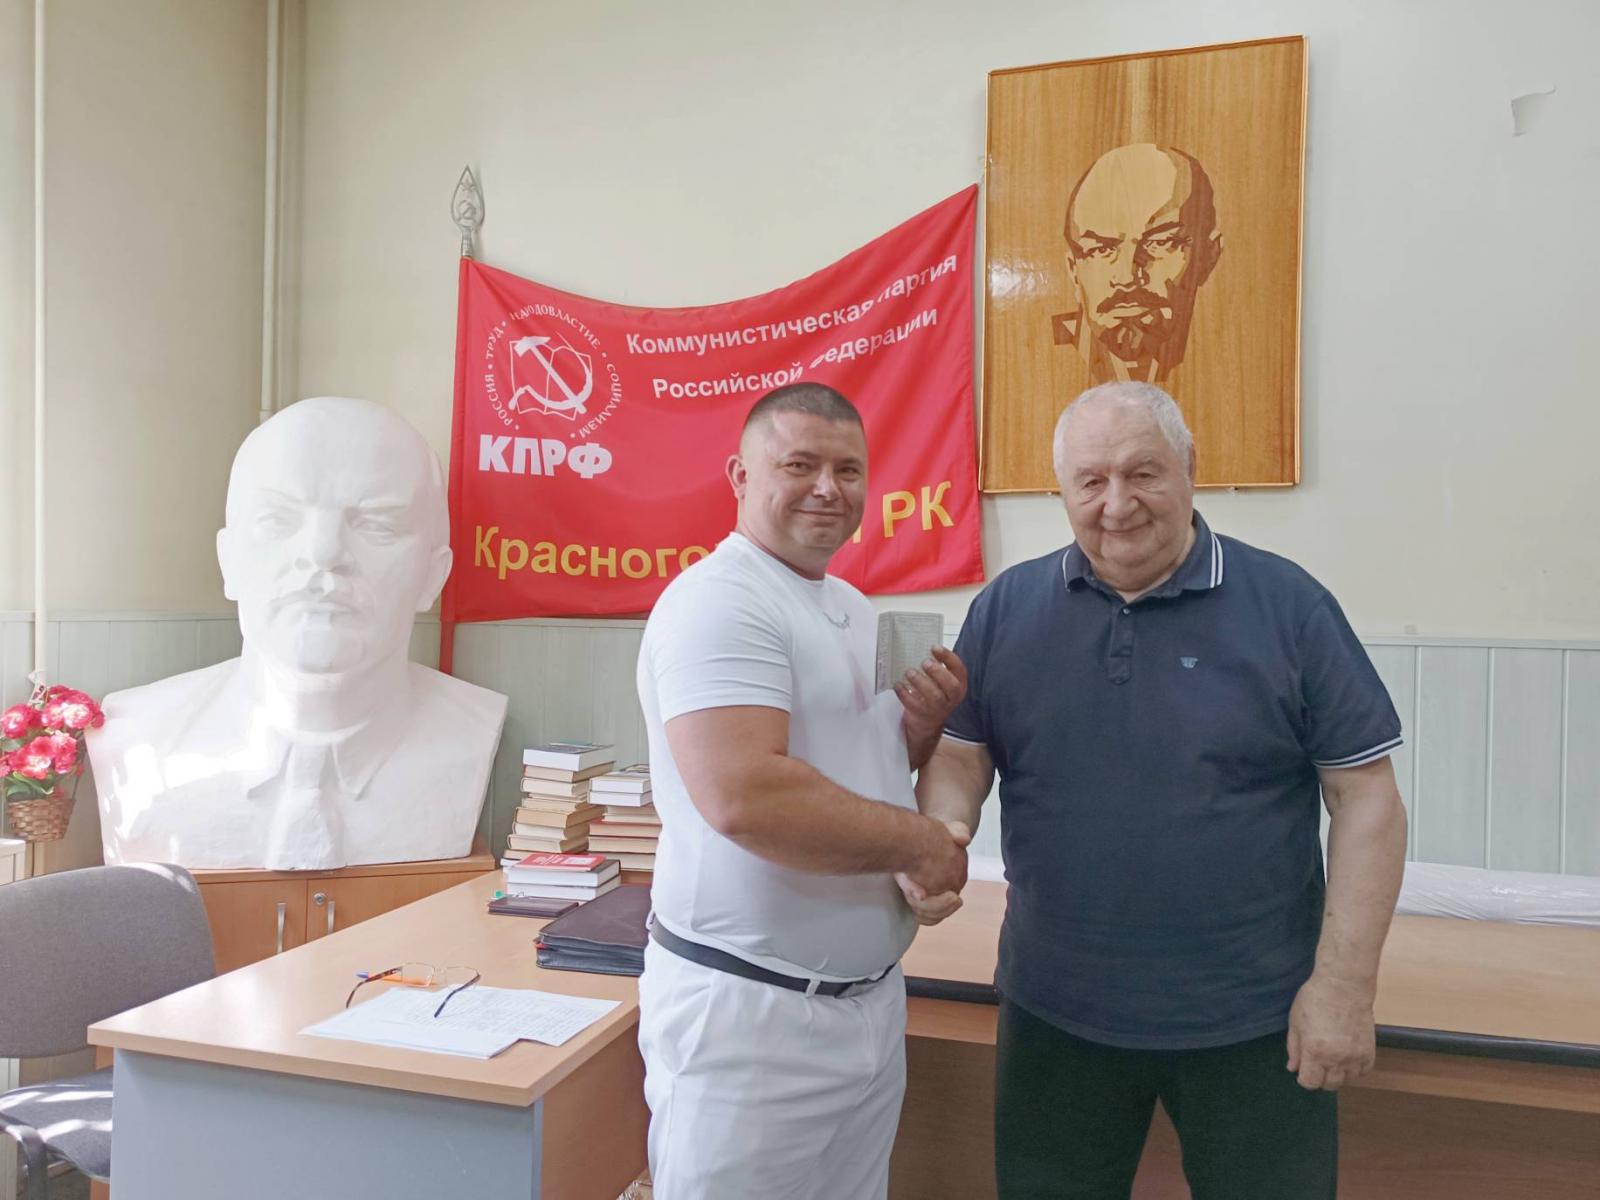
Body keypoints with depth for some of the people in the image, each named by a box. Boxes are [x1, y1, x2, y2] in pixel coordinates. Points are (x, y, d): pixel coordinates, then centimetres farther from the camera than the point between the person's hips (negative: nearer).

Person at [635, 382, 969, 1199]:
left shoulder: (855, 608, 10)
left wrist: (921, 727, -1)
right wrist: (919, 840, -18)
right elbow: (744, 797, -30)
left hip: (870, 1000, 8)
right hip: (749, 1009, -8)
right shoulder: (718, 598, -18)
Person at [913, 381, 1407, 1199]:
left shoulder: (1288, 605, -7)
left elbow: (1365, 799, -5)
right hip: (1054, 1014, 2)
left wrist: (1345, 982, -9)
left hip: (1255, 1024, -1)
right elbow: (960, 757, 3)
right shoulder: (1006, 608, 0)